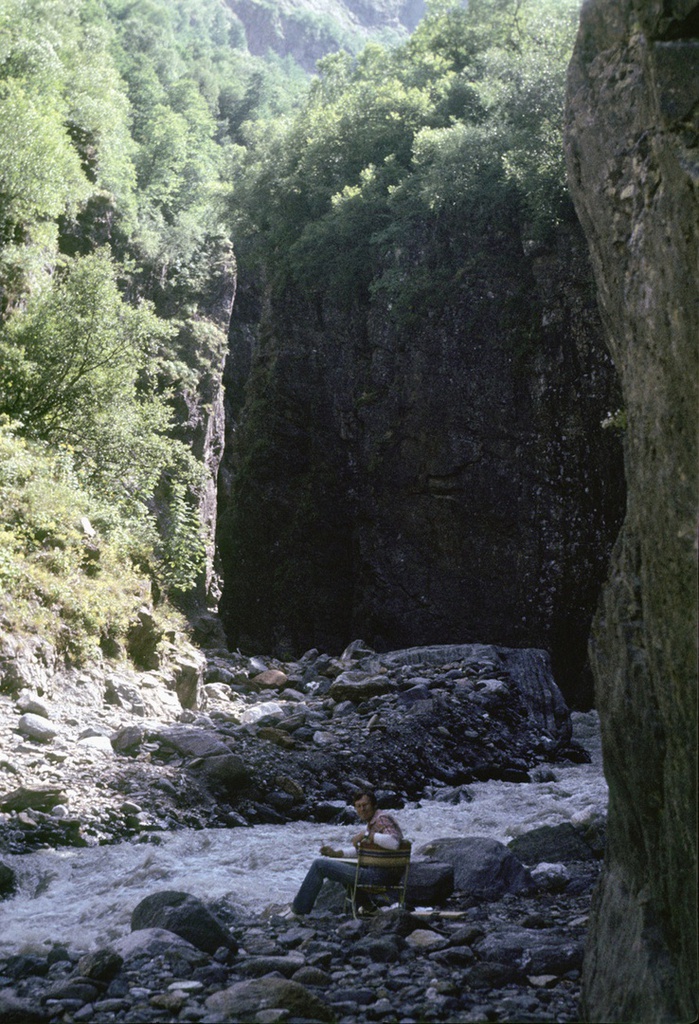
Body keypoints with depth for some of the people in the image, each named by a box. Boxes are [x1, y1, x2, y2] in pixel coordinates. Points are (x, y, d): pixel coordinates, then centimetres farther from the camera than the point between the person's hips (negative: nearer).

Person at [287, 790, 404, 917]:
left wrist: (366, 834, -26)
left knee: (319, 865, -6)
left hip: (378, 875, -11)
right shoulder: (371, 822, 17)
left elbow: (394, 843, -31)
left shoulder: (382, 818, -13)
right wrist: (337, 853, 15)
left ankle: (298, 910, 2)